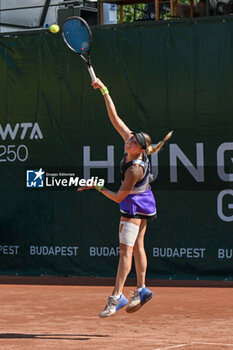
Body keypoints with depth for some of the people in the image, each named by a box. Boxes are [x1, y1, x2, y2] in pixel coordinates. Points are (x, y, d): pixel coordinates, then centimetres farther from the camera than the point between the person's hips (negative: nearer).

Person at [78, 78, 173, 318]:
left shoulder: (135, 169, -32)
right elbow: (115, 118, -8)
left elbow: (119, 197, -23)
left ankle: (116, 296, -17)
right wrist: (104, 91, -12)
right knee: (137, 246, 16)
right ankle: (141, 290, 24)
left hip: (134, 206, -9)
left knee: (126, 250, -13)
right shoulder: (131, 140, -13)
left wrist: (97, 187, -12)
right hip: (142, 203, 9)